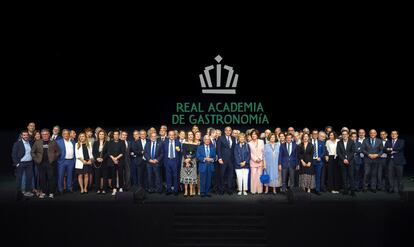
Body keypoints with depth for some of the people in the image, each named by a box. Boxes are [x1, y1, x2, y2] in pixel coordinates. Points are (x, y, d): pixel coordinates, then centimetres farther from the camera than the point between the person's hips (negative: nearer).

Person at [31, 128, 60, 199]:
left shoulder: (53, 142, 5)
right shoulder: (37, 142, 7)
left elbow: (57, 151, 9)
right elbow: (32, 152, 11)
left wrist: (54, 158, -1)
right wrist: (36, 159, 3)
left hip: (50, 163, -1)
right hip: (41, 163, 1)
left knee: (51, 178, -2)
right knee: (42, 178, 4)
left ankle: (51, 192, 6)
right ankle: (43, 192, 14)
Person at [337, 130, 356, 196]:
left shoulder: (351, 142, 6)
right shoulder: (339, 143, 9)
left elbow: (353, 151, -1)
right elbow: (338, 152, 2)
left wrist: (348, 159, -10)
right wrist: (343, 159, -9)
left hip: (350, 161, -1)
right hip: (342, 161, 1)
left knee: (351, 175, -7)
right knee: (344, 176, 0)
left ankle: (352, 190, -6)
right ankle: (345, 190, 4)